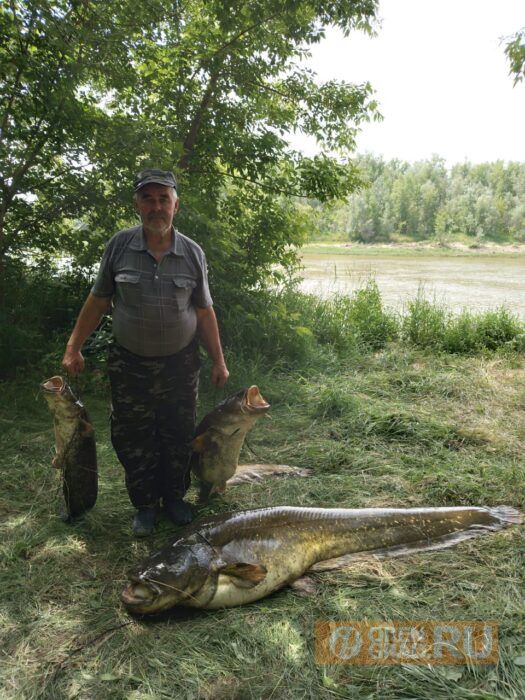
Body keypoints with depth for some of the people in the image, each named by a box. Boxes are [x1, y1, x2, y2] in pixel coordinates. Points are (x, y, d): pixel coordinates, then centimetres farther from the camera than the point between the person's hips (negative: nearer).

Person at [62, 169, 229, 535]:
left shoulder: (193, 253, -3)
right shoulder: (119, 245, -4)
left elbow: (205, 312, 2)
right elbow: (98, 301, 3)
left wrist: (219, 361, 3)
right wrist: (74, 347, 1)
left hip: (181, 364, 1)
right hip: (130, 364, 0)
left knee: (179, 437, 12)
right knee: (133, 440, 8)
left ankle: (174, 497, 34)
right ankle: (145, 505, 28)